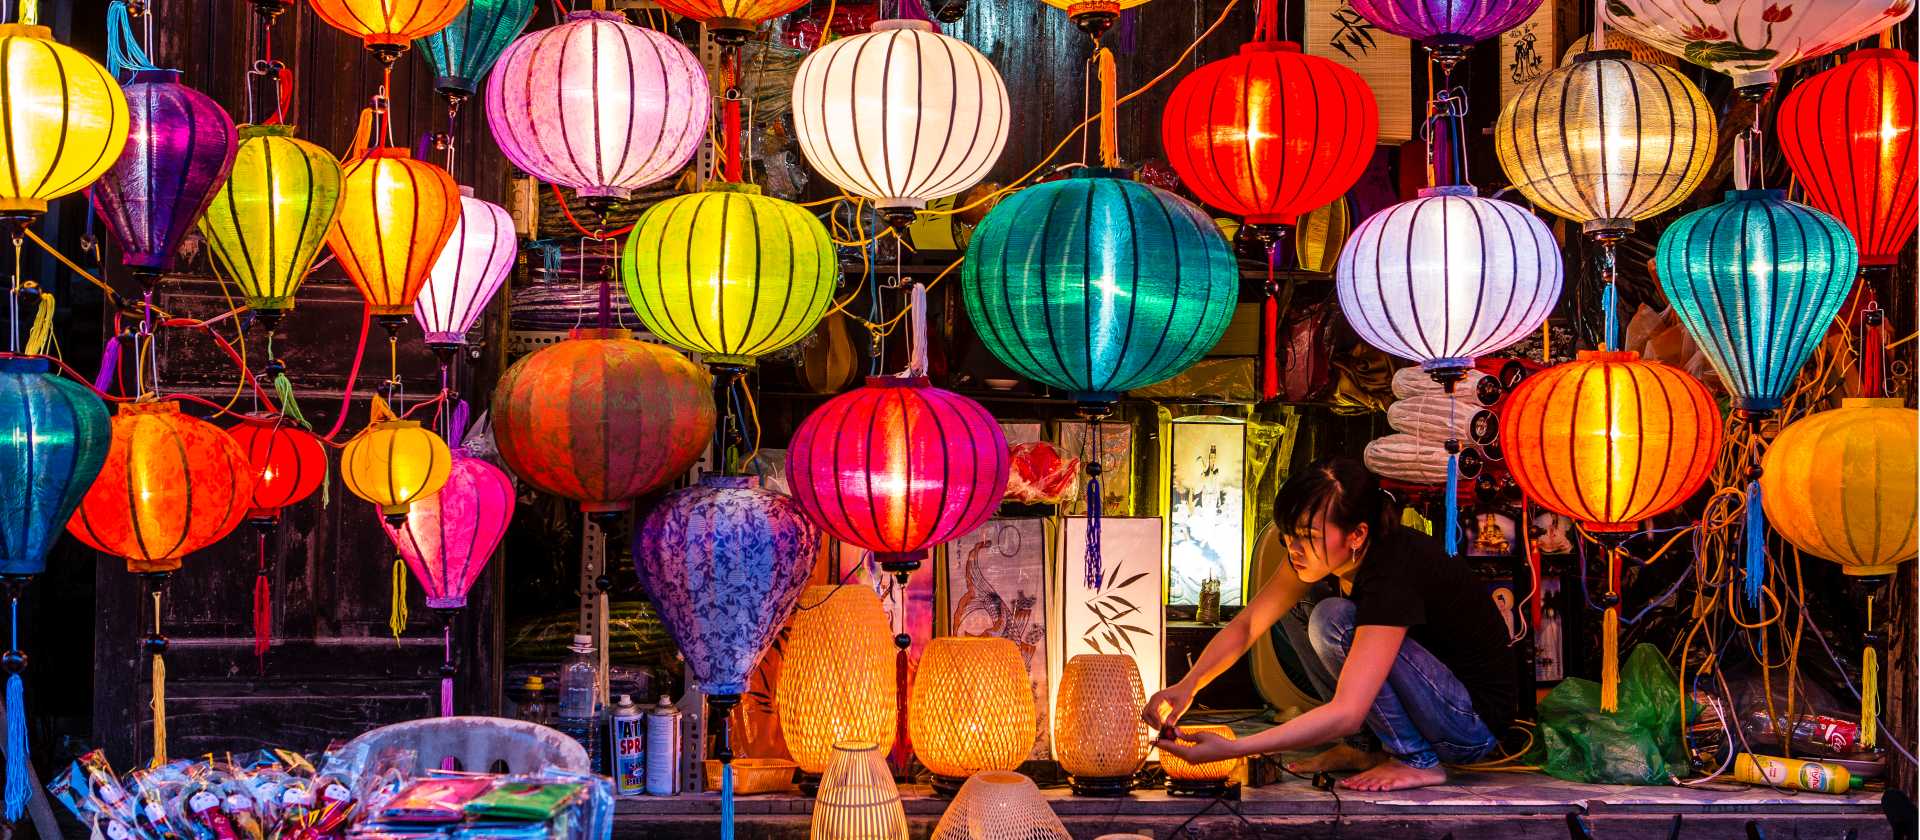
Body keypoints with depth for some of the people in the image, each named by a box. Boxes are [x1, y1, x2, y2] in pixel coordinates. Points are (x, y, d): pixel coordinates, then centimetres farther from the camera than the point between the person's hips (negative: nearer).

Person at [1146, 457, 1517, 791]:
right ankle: (1365, 748, 5)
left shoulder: (1395, 573, -31)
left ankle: (1418, 761, -12)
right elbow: (1246, 624, 0)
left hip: (1476, 721, -8)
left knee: (1334, 620, -25)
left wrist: (1231, 749, -41)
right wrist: (1187, 685, -17)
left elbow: (1345, 714, -37)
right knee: (1299, 604, 1)